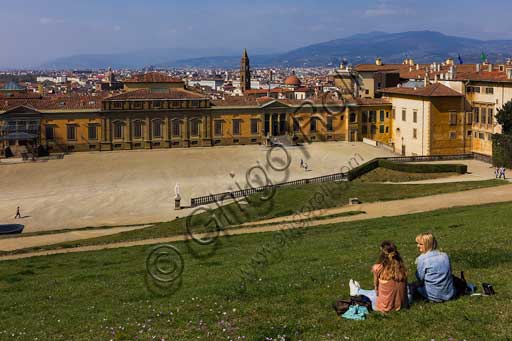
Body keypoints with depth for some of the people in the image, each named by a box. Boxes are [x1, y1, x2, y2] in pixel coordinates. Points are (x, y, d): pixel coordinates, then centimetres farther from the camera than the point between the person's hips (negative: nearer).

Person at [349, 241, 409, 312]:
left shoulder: (378, 268, -19)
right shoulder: (402, 267, -10)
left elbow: (376, 287, -2)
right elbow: (404, 287, 3)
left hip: (384, 307, -3)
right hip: (400, 305, 4)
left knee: (374, 292, 28)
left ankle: (357, 291, 59)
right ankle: (358, 291, 57)